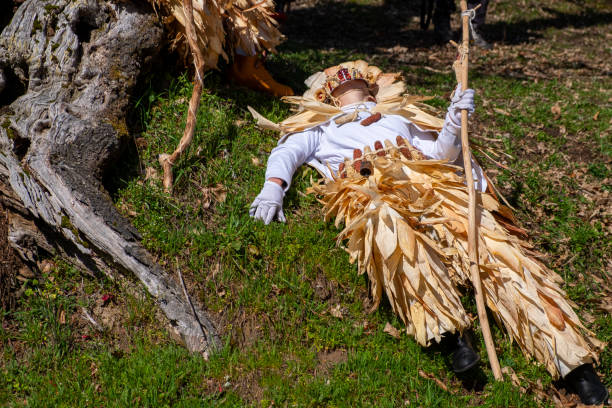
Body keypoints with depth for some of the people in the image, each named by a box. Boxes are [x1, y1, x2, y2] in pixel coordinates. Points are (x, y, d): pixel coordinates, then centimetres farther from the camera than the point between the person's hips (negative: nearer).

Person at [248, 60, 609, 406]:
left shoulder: (399, 117, 38)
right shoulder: (322, 128, 34)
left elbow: (442, 154, 25)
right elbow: (287, 152, 16)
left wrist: (455, 120, 5)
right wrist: (273, 188, -6)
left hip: (427, 181, 2)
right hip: (369, 187, -2)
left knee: (489, 238, -21)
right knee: (388, 222, -40)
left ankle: (570, 357, -26)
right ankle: (448, 329, -45)